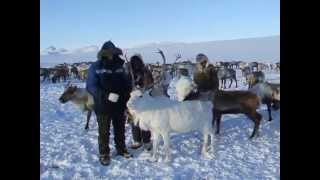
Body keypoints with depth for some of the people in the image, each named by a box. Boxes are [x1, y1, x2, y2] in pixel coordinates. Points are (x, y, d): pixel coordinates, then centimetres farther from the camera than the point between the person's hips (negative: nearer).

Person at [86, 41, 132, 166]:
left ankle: (121, 149, 36)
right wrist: (106, 95, -27)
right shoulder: (95, 67, -8)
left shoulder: (119, 66, 5)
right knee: (104, 132, 8)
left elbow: (126, 83, 12)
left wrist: (127, 94, -5)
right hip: (103, 106, -4)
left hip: (119, 105, 4)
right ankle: (104, 154, 24)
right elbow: (91, 87, -14)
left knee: (120, 130, 18)